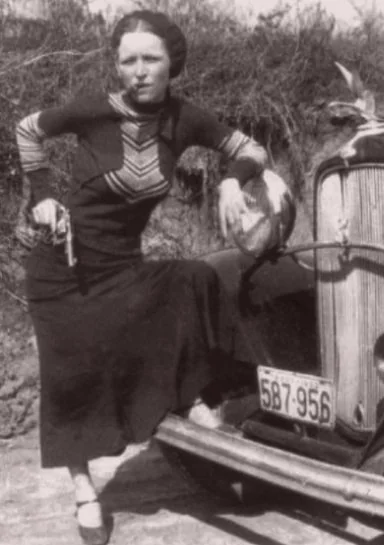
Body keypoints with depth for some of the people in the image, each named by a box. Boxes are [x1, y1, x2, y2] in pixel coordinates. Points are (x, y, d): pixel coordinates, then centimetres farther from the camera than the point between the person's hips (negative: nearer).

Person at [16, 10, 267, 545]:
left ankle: (195, 399, -6)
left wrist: (232, 180, -22)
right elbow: (28, 129, -1)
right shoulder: (95, 111, -19)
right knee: (71, 378, 1)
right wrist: (42, 196, -7)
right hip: (64, 266, -2)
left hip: (122, 264, 3)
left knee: (198, 283, -21)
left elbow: (252, 150, -1)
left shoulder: (184, 120, -11)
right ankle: (84, 491, 17)